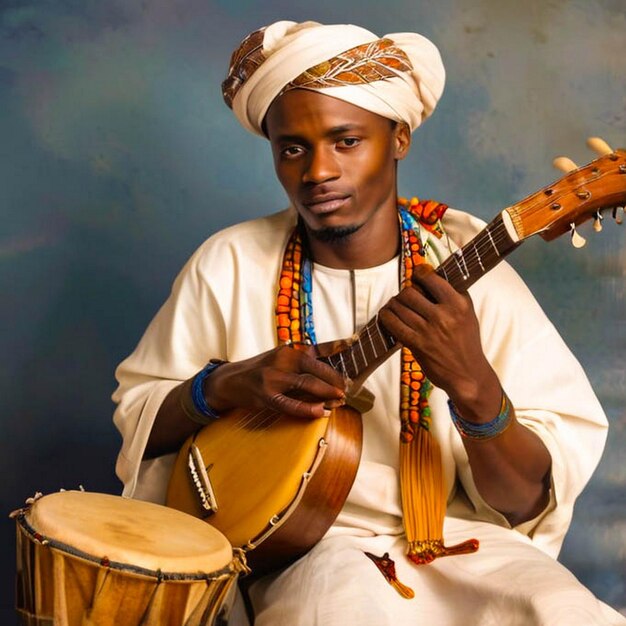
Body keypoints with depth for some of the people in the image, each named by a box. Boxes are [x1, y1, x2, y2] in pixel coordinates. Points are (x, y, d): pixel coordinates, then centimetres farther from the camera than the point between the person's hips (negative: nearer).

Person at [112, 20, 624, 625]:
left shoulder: (467, 269, -3)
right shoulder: (230, 264, 0)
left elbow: (530, 505, -5)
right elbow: (135, 412, 8)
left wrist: (473, 385, -25)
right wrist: (225, 385, -12)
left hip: (457, 542, 1)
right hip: (302, 546, 0)